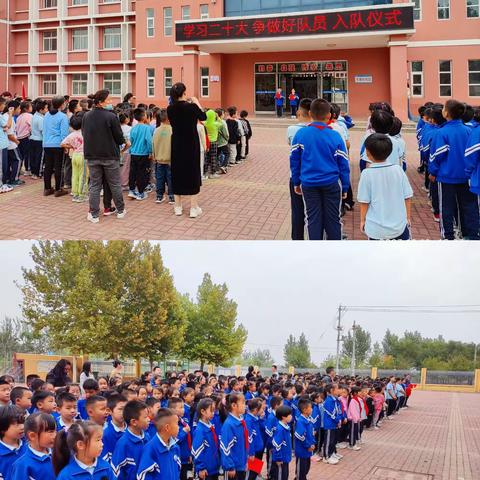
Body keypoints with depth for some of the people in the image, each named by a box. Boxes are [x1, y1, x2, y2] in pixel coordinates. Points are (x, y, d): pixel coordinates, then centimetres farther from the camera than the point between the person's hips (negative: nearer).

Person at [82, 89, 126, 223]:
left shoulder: (86, 116, 0)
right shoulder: (111, 117, -15)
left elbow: (84, 133, 8)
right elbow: (120, 138, -12)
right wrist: (122, 142, 10)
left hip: (92, 156, 4)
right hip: (110, 155, -3)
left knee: (94, 185, 8)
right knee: (115, 184, 11)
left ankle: (94, 214, 8)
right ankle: (120, 210, 22)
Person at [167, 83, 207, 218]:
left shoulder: (170, 109, -5)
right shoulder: (191, 107, -16)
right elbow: (203, 117, 1)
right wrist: (197, 103, 12)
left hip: (177, 146, 3)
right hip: (191, 145, -3)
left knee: (177, 173, 12)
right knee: (193, 174, 5)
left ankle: (178, 206, 18)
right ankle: (194, 208, 7)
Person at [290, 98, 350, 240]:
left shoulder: (300, 134, -6)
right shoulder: (335, 136, -8)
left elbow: (294, 160, 0)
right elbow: (343, 165, -5)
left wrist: (296, 182, 11)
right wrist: (345, 187, 5)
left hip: (309, 184, 1)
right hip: (331, 184, -1)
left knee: (313, 219, 11)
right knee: (333, 219, 10)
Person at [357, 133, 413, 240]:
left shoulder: (367, 174, -13)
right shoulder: (398, 170, -5)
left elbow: (364, 201, -9)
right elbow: (408, 197, -1)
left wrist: (362, 220, 6)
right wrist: (408, 217, 13)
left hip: (376, 228, -2)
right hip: (399, 225, 2)